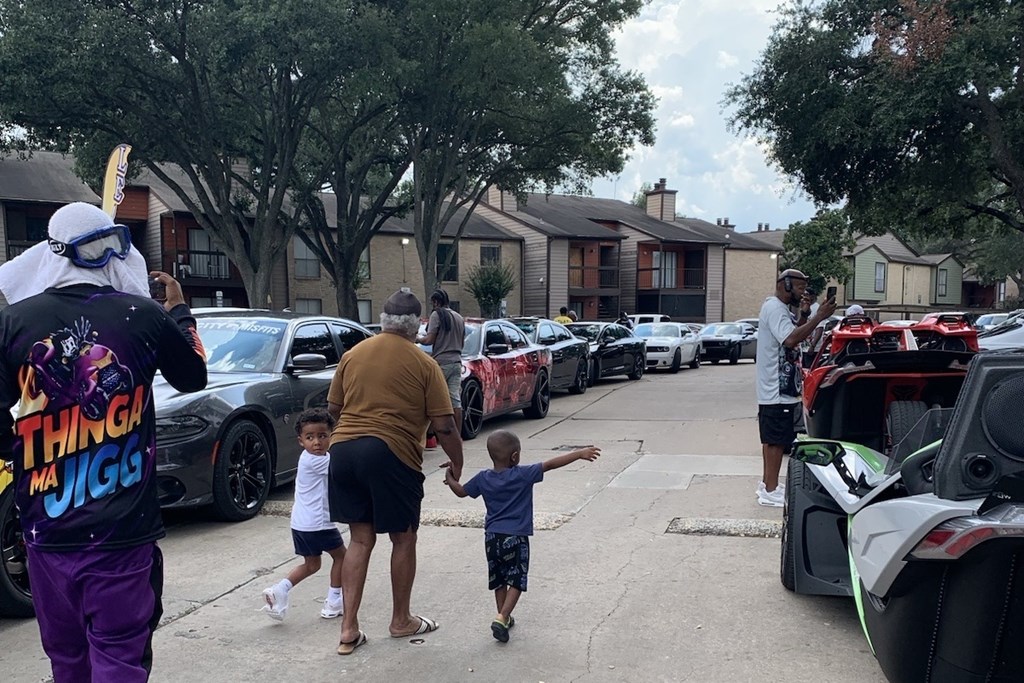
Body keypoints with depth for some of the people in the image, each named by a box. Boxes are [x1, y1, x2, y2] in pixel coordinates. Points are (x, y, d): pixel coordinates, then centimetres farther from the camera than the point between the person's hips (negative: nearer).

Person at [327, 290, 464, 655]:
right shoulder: (423, 364, -3)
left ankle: (349, 628, 12)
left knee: (360, 539, 14)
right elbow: (444, 425, -5)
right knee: (403, 539, 13)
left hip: (343, 448, 5)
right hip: (392, 454, -5)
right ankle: (401, 621, 26)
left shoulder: (353, 354, 9)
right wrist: (457, 462, 10)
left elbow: (333, 408, 17)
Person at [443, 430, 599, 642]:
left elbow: (461, 491, 14)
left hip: (492, 537, 5)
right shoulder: (523, 475, -12)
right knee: (517, 581, 5)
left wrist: (450, 479, 33)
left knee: (499, 580, 18)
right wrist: (579, 454, -13)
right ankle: (502, 617, -9)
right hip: (515, 538, -5)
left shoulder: (483, 478, 1)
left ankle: (504, 617, 26)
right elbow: (551, 464, -14)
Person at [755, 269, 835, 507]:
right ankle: (771, 491, 0)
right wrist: (818, 317, -30)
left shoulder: (777, 308, 16)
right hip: (778, 390, -11)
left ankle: (767, 485, 25)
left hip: (779, 388, 11)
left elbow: (792, 334, 22)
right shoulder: (775, 308, -18)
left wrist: (804, 315, 6)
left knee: (772, 439, 16)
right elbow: (790, 339, -31)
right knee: (776, 441, -5)